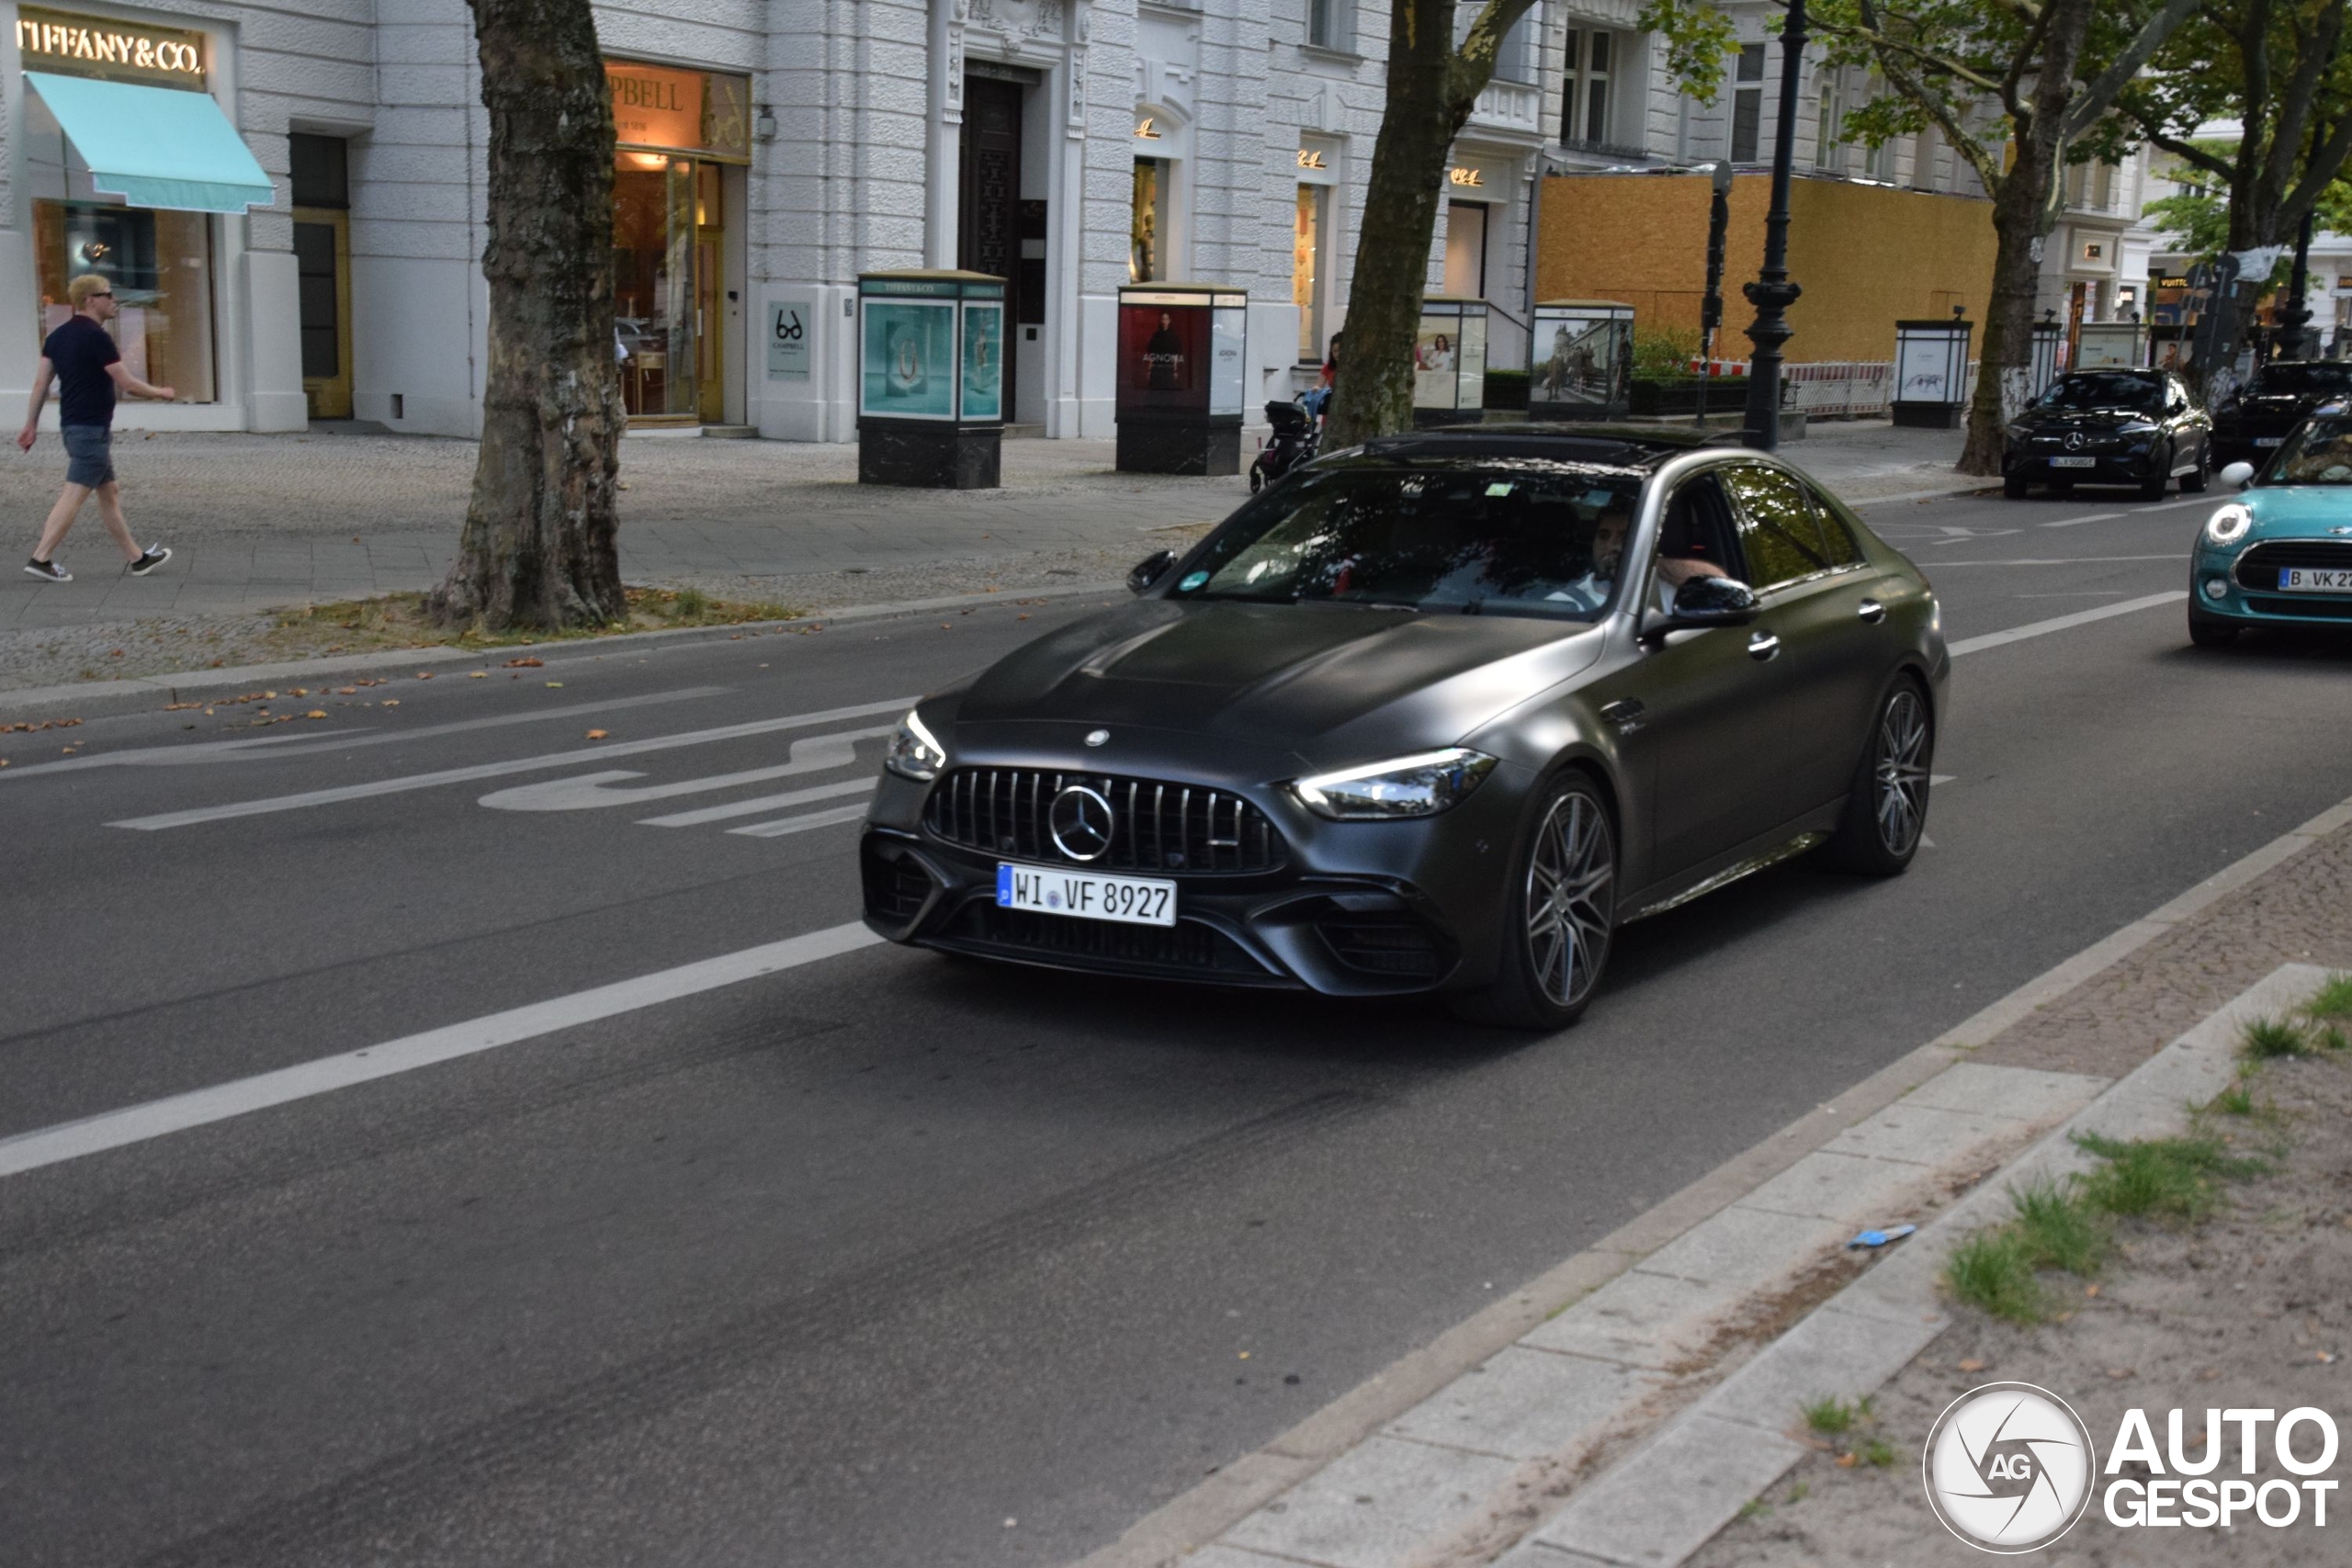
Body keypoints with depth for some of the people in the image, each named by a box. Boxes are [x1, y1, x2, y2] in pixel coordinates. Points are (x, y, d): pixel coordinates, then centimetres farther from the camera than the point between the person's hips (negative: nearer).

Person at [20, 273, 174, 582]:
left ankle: (137, 557, 21)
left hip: (71, 425, 10)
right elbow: (126, 384, -13)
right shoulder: (96, 337, -16)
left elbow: (40, 383, 9)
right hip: (92, 428, -10)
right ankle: (41, 559, -11)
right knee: (74, 495, -8)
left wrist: (31, 424, 12)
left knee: (109, 493, 14)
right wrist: (160, 393, 3)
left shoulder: (58, 336, 10)